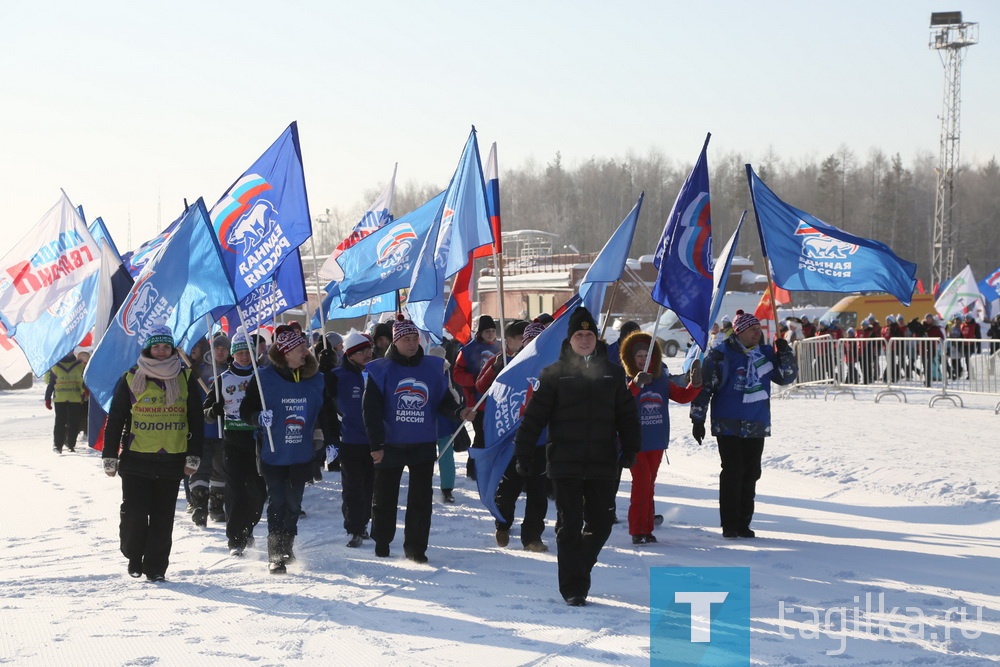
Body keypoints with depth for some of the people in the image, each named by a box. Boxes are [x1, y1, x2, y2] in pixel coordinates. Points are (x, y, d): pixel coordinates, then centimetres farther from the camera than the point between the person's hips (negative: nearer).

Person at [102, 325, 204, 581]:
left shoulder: (185, 379, 6)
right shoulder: (131, 379, 2)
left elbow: (196, 420, 10)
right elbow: (115, 419, 5)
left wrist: (193, 456, 4)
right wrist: (110, 457, 2)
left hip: (172, 461, 1)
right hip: (137, 459, -1)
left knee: (163, 517, 3)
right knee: (134, 513, -2)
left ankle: (155, 566, 10)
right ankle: (134, 557, 21)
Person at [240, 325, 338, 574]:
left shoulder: (317, 380, 4)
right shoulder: (264, 378, -6)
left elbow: (328, 413, 13)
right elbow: (246, 410, -2)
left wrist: (331, 441, 6)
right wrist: (258, 417, -22)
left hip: (302, 455, 3)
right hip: (273, 453, -3)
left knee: (293, 504, 11)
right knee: (277, 504, -5)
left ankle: (287, 547, 29)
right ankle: (275, 556, 0)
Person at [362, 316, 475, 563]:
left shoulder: (432, 367, 3)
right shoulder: (381, 370, -5)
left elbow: (443, 400, 8)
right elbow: (371, 409, -6)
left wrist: (459, 411, -14)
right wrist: (376, 444, -10)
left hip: (424, 445, 2)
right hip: (390, 445, -1)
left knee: (421, 498, 1)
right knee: (385, 497, 10)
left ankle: (416, 547, 8)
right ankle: (381, 543, 27)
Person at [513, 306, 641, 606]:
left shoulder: (612, 373, 9)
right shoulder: (554, 374, 2)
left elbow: (627, 415, 11)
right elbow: (534, 417, 0)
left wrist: (629, 449, 0)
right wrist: (524, 455, -4)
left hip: (603, 464, 3)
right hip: (565, 464, -3)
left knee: (601, 524, 6)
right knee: (570, 525, -2)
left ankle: (578, 568, 30)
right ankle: (573, 588, 4)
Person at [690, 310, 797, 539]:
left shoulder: (766, 354, 8)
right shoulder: (721, 355, -7)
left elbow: (787, 377, 11)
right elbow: (703, 387, -5)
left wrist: (785, 354, -6)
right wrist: (698, 419, -6)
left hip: (757, 427, 5)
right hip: (728, 426, -5)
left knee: (751, 474, 7)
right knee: (733, 473, -6)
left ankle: (743, 524, 15)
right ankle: (729, 525, 1)